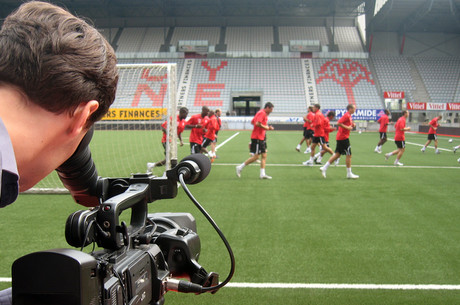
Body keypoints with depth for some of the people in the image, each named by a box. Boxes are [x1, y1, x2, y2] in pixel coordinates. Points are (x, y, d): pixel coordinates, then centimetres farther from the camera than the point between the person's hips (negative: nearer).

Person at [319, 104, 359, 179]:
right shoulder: (347, 115, -15)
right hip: (343, 137, -10)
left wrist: (352, 125, 10)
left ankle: (324, 168, 8)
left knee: (337, 154, 10)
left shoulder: (349, 116, 16)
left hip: (340, 137, 10)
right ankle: (349, 174, 4)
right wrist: (347, 127, -22)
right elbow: (338, 123, -23)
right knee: (348, 155, -3)